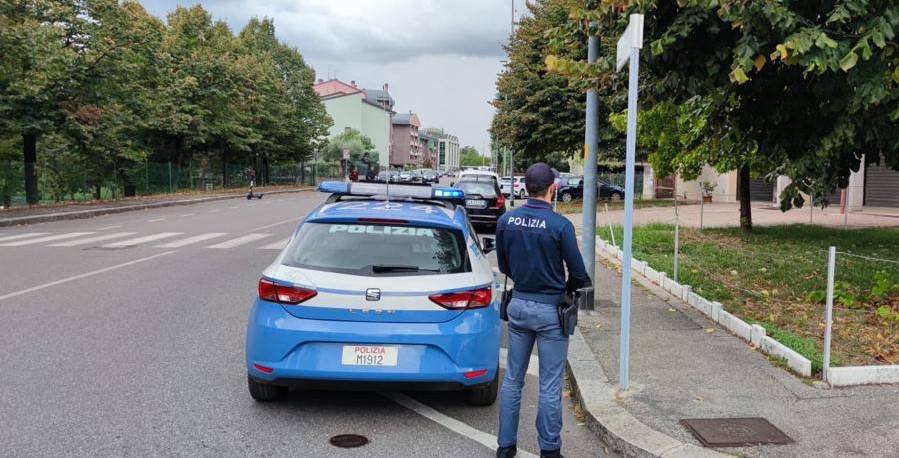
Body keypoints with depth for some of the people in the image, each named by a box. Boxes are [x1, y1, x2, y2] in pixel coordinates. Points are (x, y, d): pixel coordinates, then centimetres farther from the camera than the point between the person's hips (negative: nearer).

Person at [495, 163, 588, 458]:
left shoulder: (506, 221, -3)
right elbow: (579, 274, -10)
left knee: (512, 379, 14)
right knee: (550, 386, 6)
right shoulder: (560, 225, -17)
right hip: (550, 310, -4)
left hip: (518, 304, 5)